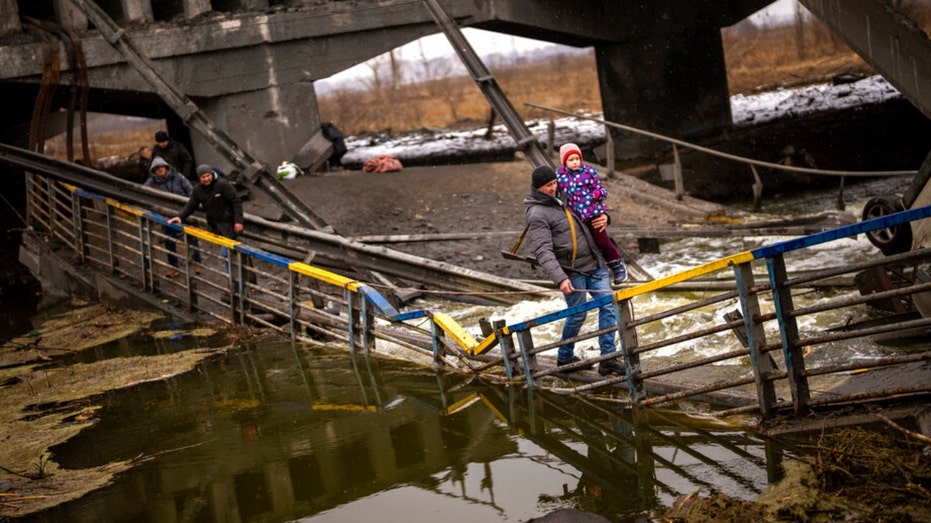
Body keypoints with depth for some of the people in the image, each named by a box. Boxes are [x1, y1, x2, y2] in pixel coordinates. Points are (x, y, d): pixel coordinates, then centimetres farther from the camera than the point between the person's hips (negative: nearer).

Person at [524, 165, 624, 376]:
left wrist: (602, 217, 4)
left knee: (608, 306, -4)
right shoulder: (537, 215, -11)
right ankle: (564, 357, 25)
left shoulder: (562, 198, 14)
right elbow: (543, 252, -20)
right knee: (577, 315, 3)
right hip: (572, 271, -7)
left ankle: (608, 358, -2)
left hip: (595, 264, 7)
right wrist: (560, 278, -31)